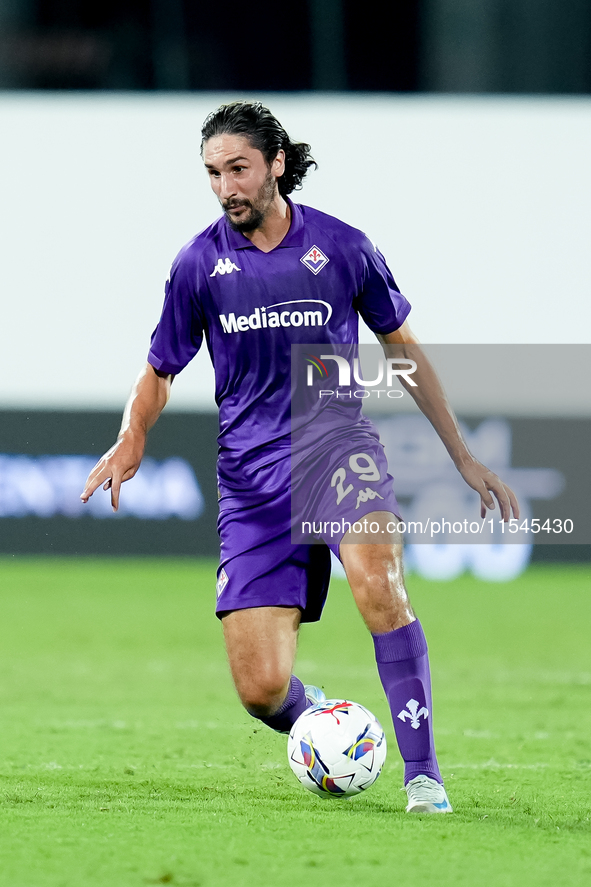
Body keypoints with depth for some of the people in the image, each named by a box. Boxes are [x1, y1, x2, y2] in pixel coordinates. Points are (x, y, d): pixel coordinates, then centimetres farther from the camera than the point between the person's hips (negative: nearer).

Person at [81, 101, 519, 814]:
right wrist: (130, 441, -6)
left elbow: (403, 351, 16)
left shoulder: (342, 247, 3)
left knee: (376, 582, -33)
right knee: (261, 689, -10)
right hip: (251, 480, 1)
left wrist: (463, 458, 16)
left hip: (336, 442, -1)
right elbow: (160, 372, 15)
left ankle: (422, 771, -25)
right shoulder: (199, 262, 4)